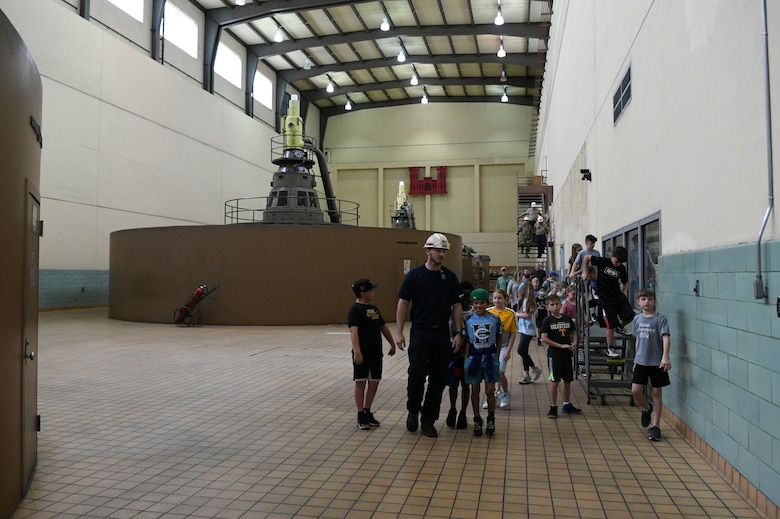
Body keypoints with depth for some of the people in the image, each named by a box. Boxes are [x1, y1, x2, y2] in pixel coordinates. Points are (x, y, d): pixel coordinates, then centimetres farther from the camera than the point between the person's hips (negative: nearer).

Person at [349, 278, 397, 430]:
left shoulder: (374, 308, 14)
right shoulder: (354, 310, -12)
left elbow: (383, 327, 23)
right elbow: (353, 331, -23)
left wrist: (392, 343, 25)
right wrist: (356, 351, -34)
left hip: (376, 352, 8)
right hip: (362, 354, -7)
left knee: (374, 382, 11)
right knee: (360, 382, 1)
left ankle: (367, 412, 25)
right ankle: (360, 416, 9)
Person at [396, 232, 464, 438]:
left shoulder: (450, 276, 5)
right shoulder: (414, 274, -2)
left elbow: (456, 306, 7)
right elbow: (403, 303, -1)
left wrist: (458, 333, 0)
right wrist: (399, 332, -7)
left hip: (442, 334, 3)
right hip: (420, 332, -3)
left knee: (439, 378, 5)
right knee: (416, 374, -10)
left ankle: (428, 419, 19)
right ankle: (413, 410, 17)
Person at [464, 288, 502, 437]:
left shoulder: (494, 319, -4)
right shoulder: (469, 320, -2)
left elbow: (498, 338, 6)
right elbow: (468, 341, 2)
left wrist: (496, 355, 1)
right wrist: (466, 359, -2)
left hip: (490, 357, -1)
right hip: (474, 357, 1)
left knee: (489, 391, 0)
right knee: (475, 390, 8)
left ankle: (491, 420, 19)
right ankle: (477, 420, 22)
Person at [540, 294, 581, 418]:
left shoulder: (567, 319, 6)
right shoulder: (547, 321, -8)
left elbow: (574, 332, 18)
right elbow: (544, 339, -14)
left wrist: (574, 343, -3)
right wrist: (561, 345, -16)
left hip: (567, 354, 5)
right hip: (554, 354, -5)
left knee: (568, 380, 13)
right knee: (554, 381, -2)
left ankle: (567, 405, 28)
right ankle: (553, 407, 7)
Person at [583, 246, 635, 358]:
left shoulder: (622, 269, 2)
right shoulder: (603, 262, -10)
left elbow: (625, 283, 17)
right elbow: (586, 258, 2)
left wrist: (624, 292, 2)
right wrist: (586, 273, 4)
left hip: (618, 295, 4)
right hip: (605, 298, -4)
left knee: (630, 315, -14)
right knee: (611, 324, -3)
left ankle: (620, 327, 21)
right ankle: (610, 349, 11)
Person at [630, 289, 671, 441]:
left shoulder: (660, 318, -9)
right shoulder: (637, 319, 7)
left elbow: (666, 338, -20)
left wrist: (665, 357, -33)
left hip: (656, 363, -4)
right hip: (641, 361, 4)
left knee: (656, 393, 5)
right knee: (635, 391, -3)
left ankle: (655, 426, 15)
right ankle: (646, 408, 29)